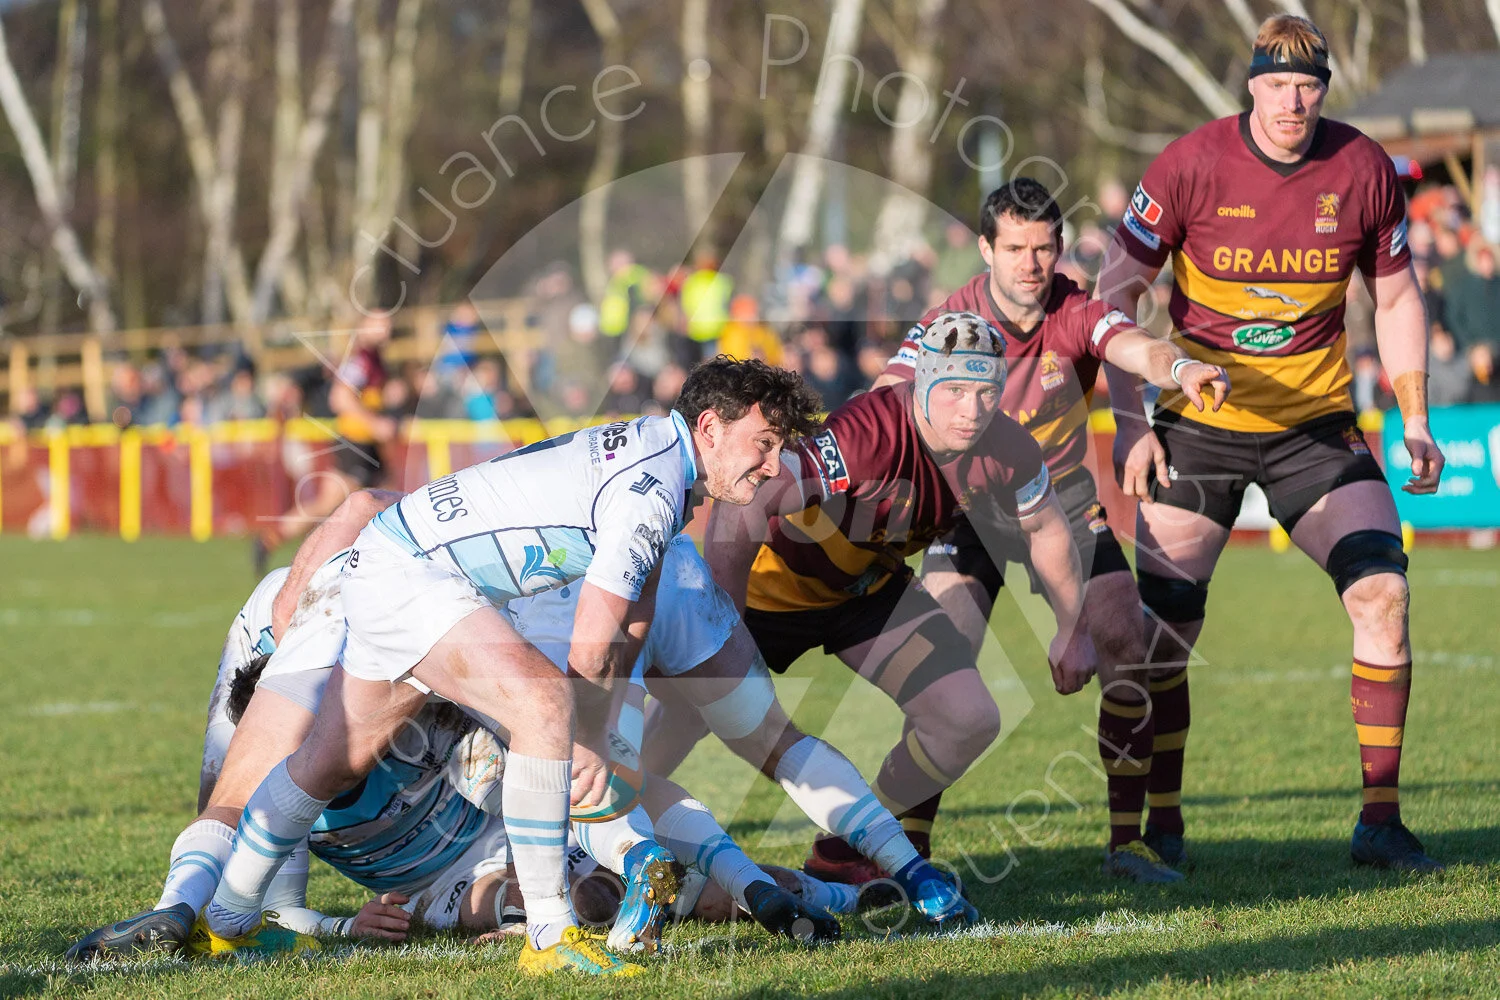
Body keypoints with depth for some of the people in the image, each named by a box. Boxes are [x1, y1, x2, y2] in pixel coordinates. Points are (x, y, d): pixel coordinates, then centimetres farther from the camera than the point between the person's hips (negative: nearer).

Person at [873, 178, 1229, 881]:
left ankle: (1126, 841, 2)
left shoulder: (1078, 315, -14)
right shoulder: (949, 323, -16)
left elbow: (1135, 348, -34)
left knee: (1128, 658, -10)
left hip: (1066, 503, 2)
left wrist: (1181, 368, -58)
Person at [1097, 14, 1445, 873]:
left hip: (1316, 422, 2)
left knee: (1383, 591, -14)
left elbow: (1396, 295, 10)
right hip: (1199, 425, -1)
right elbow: (1116, 292, -5)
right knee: (1165, 626, -5)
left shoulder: (1364, 172, -6)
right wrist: (1130, 425, -10)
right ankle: (1161, 825, 13)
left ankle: (1380, 819, -5)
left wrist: (1416, 420, 4)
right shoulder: (1191, 166, -13)